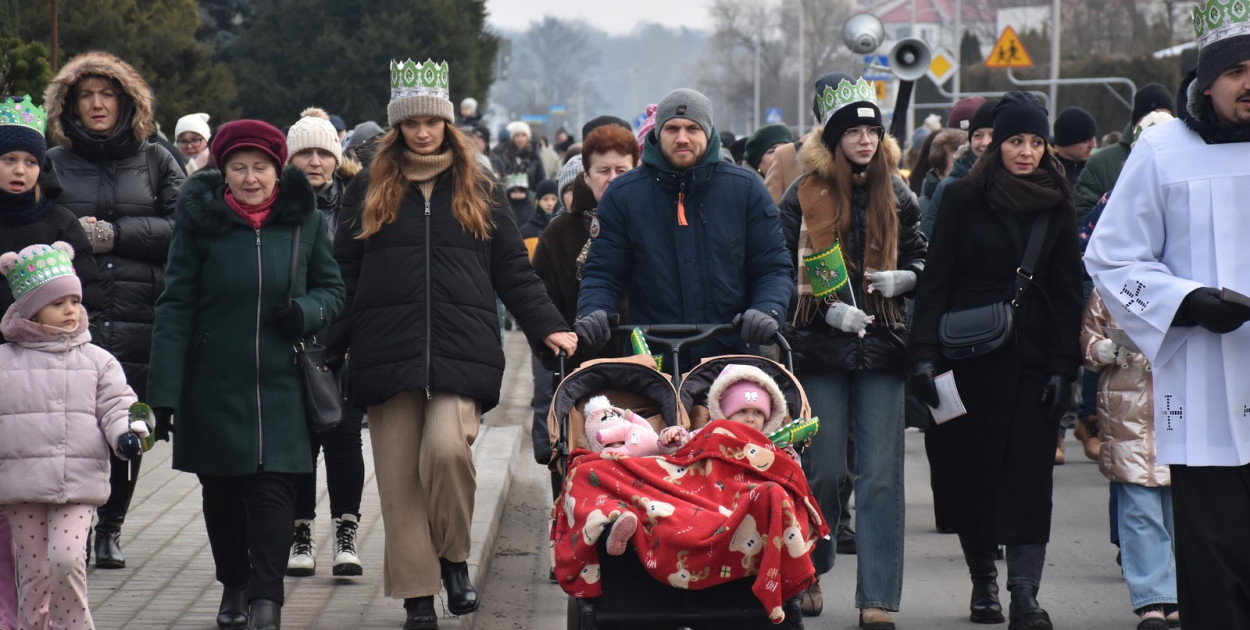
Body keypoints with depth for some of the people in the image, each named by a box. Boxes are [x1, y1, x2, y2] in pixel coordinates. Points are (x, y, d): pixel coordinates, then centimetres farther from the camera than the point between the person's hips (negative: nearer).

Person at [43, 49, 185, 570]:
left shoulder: (155, 162, 11)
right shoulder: (53, 164, 11)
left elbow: (183, 229, 0)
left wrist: (113, 233, -9)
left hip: (138, 319, 1)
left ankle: (111, 528, 18)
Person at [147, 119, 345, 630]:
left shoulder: (304, 219, 1)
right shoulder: (200, 222, -3)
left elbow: (332, 289, 12)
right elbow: (175, 308, -4)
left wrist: (306, 312, -13)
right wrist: (163, 393, -9)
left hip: (282, 383, 0)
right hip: (214, 385, 0)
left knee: (273, 488, -11)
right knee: (222, 491, 10)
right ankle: (234, 587, 29)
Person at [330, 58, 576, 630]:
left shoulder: (479, 191, 12)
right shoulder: (369, 191, 12)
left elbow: (514, 272, 13)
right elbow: (343, 274, 11)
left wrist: (548, 327, 0)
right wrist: (326, 344, 1)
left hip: (462, 353, -1)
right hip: (387, 356, 1)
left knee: (446, 449, -23)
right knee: (399, 477, -1)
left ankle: (455, 558, 0)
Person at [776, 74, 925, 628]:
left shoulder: (895, 194, 9)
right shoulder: (804, 195, 0)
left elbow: (918, 256, 17)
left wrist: (903, 278, -5)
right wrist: (828, 309, -15)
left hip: (881, 348, 2)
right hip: (821, 349, -2)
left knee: (881, 475, -4)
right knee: (822, 472, 3)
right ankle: (810, 572, 28)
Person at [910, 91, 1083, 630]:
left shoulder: (1057, 206, 7)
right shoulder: (964, 199, 2)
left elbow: (1068, 292, 7)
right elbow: (935, 280, 0)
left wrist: (1064, 366, -2)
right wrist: (924, 355, -9)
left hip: (1034, 359, 1)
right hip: (970, 357, -1)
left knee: (1029, 473, -6)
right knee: (970, 470, 4)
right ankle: (983, 579, 21)